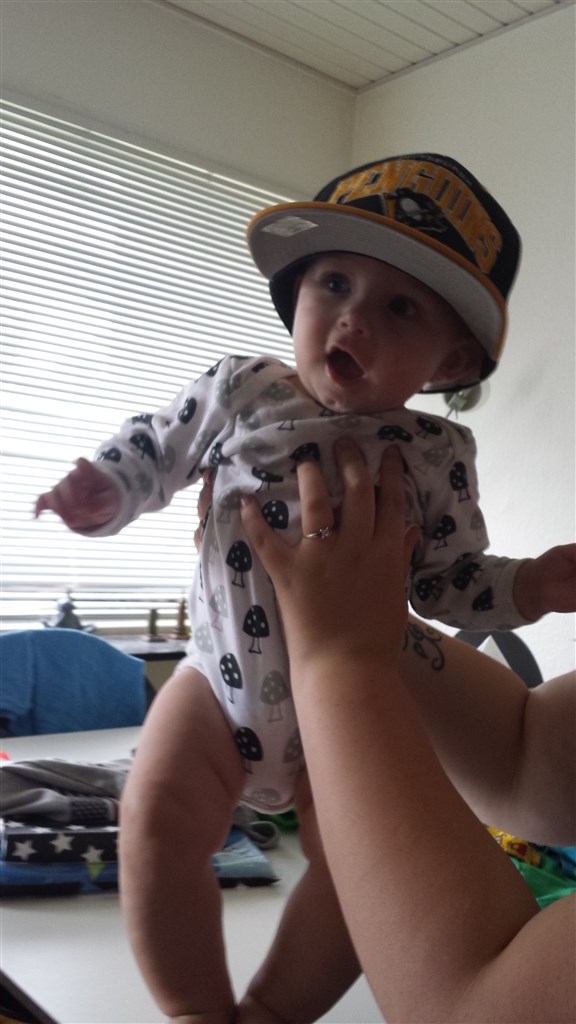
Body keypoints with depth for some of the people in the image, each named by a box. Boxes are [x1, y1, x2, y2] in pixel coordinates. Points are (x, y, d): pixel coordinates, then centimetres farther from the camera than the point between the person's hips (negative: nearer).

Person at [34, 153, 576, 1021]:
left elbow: (449, 583, 2)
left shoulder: (437, 454, -6)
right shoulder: (238, 390, -5)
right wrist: (102, 491, -12)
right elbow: (155, 448, 8)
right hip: (223, 678, 0)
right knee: (160, 818, -11)